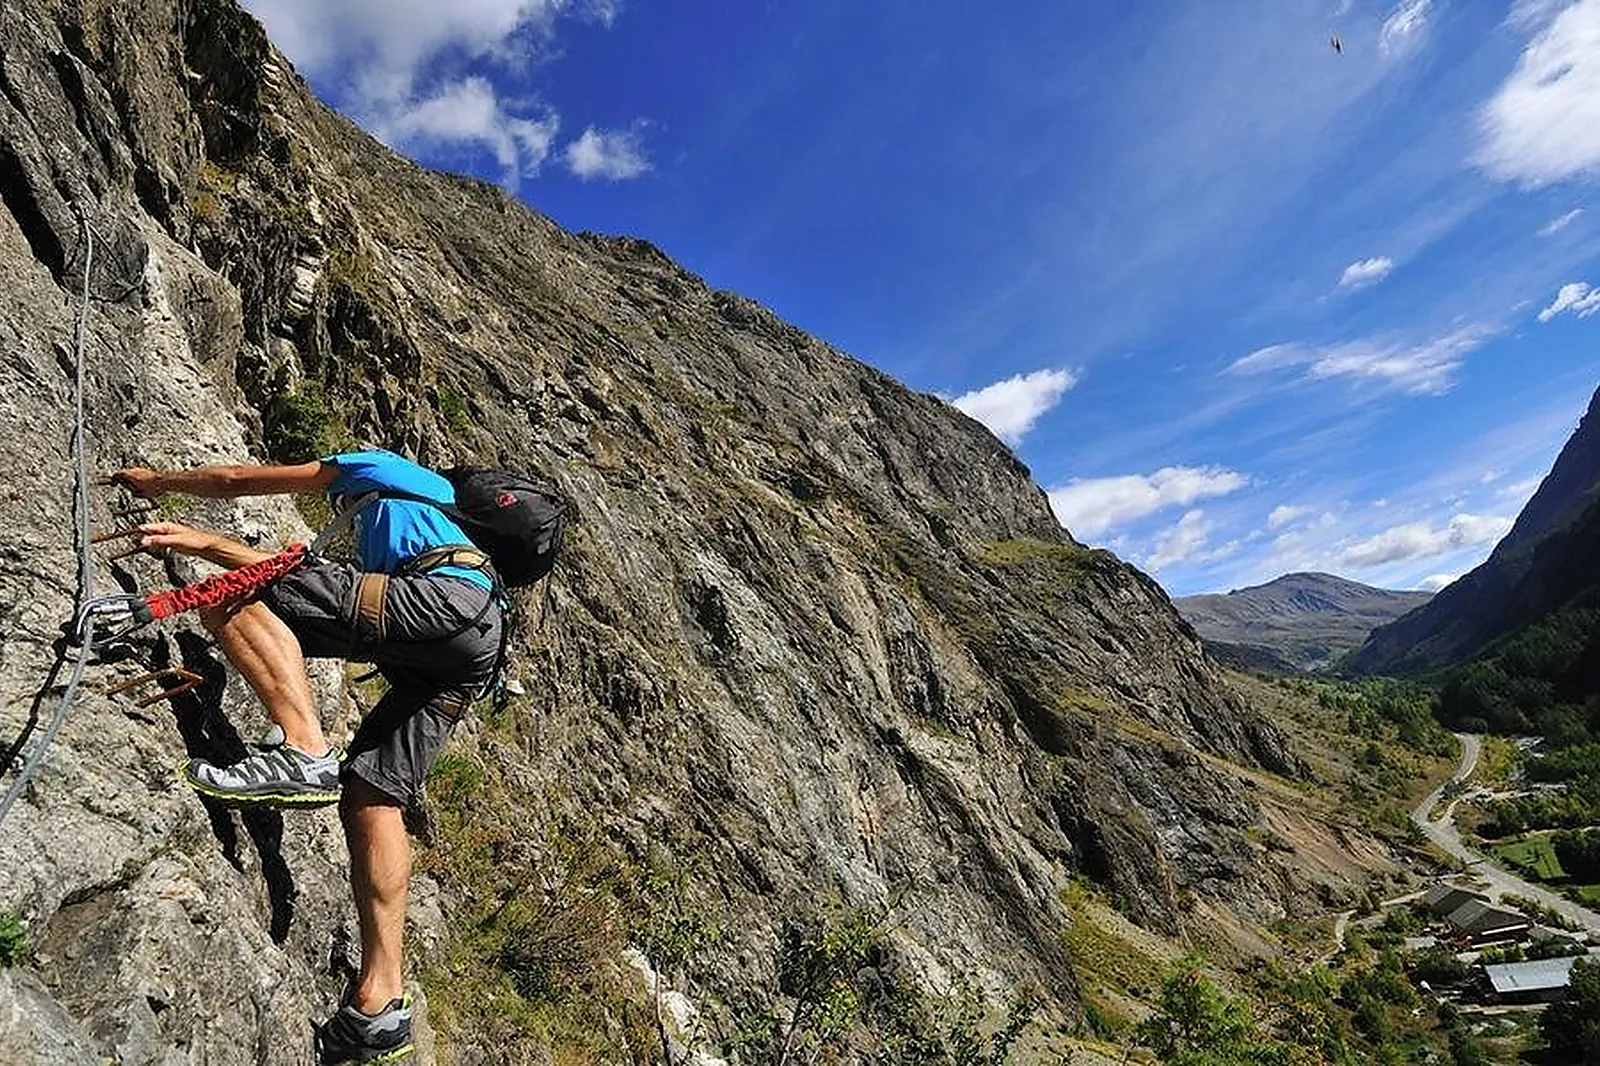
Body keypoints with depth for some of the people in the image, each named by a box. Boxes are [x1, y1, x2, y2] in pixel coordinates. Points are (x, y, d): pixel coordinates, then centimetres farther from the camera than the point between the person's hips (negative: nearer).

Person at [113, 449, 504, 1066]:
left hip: (447, 595, -8)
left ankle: (305, 753, -26)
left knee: (231, 597, -6)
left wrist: (158, 480, 45)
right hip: (473, 654, 8)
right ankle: (379, 1002, -1)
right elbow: (295, 575, 39)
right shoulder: (442, 508, 43)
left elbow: (238, 482, 28)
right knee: (371, 795, 3)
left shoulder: (376, 469, 27)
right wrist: (200, 541, 37)